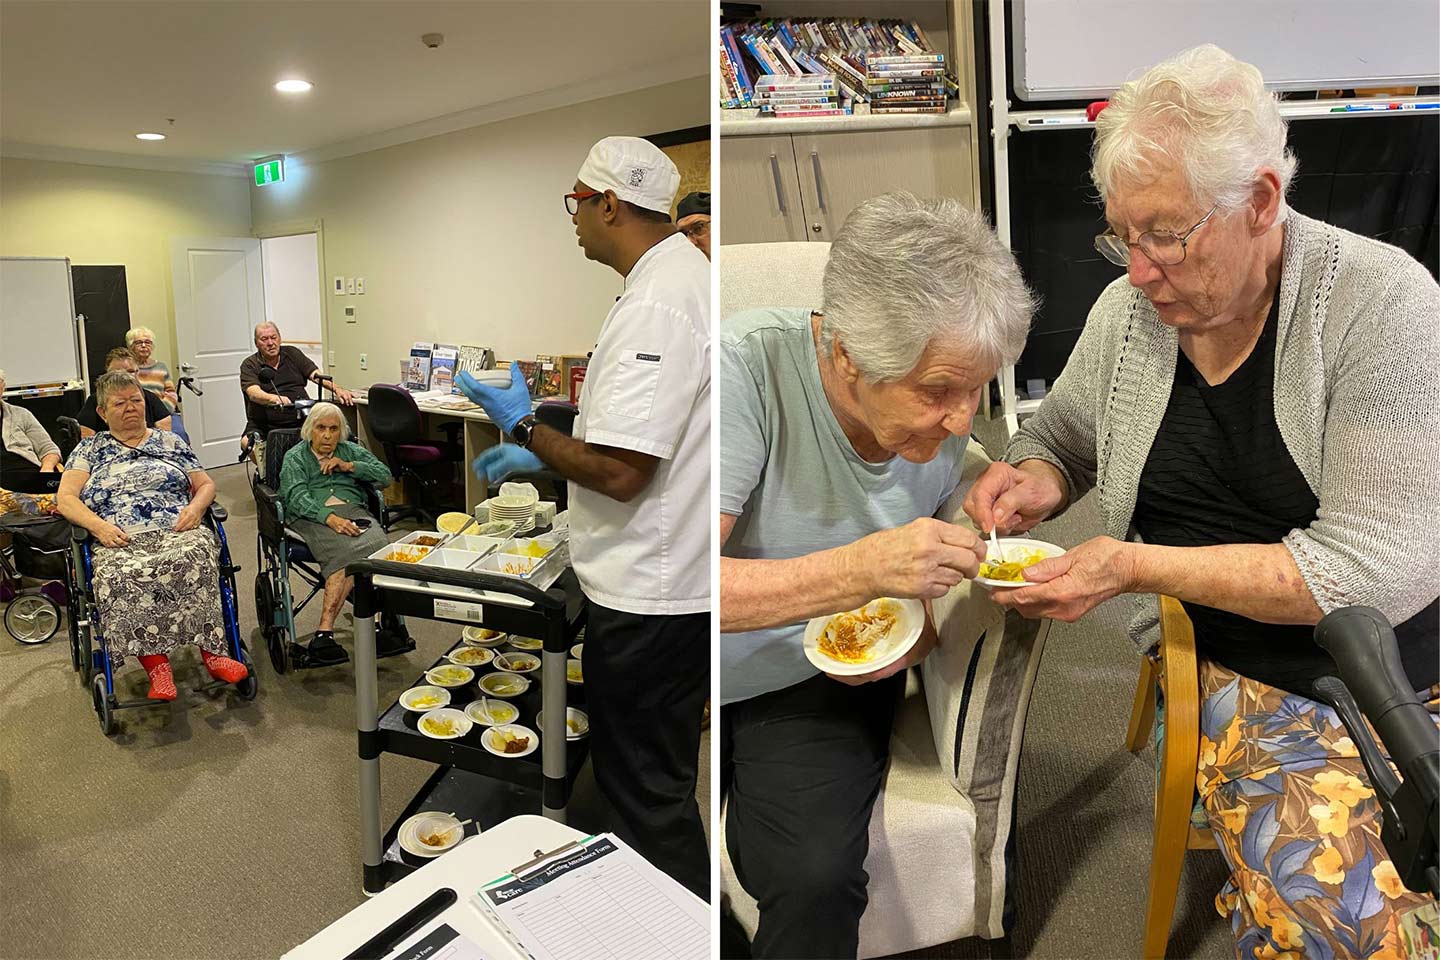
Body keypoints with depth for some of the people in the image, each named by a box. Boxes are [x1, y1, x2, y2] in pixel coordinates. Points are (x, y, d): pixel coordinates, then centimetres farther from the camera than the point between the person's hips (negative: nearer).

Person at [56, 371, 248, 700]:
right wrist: (98, 525, -9)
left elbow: (206, 484, 22)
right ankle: (155, 664, -36)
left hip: (176, 532, 0)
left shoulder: (170, 442, 24)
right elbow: (65, 497, 10)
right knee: (120, 577, -37)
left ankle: (212, 652, -36)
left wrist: (195, 506, -2)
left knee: (195, 555, -38)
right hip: (120, 541, 0)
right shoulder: (90, 448, 21)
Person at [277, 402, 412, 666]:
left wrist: (349, 466, 3)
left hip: (353, 510, 2)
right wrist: (329, 517, -19)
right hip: (312, 517, -2)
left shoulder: (351, 450, 27)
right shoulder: (295, 456, 17)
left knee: (378, 543, -33)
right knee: (347, 551, -36)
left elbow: (385, 475, 16)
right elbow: (297, 498, -2)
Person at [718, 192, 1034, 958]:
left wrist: (922, 622, -11)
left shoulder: (943, 419, -7)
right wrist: (864, 568, -37)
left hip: (817, 685, 3)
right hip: (727, 672, -2)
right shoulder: (746, 368, -24)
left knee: (816, 879, -22)